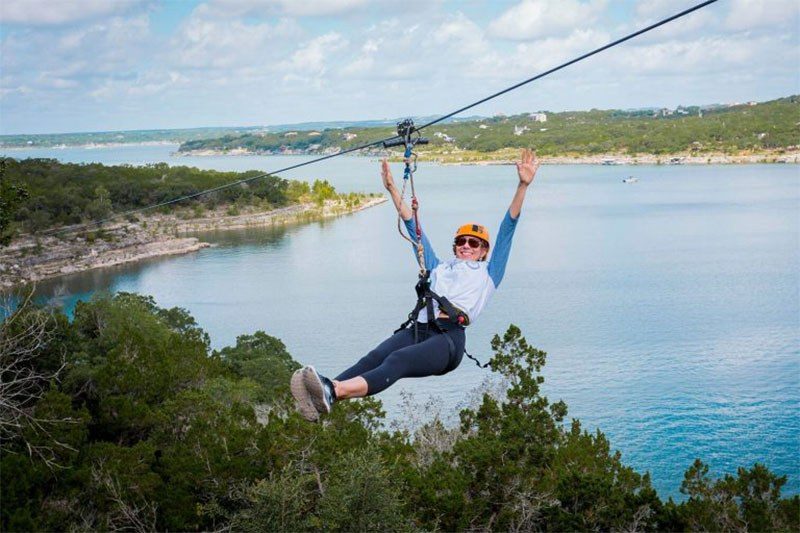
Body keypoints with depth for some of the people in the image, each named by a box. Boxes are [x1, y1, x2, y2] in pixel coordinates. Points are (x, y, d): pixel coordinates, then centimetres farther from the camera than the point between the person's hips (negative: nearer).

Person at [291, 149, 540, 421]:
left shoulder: (487, 274, 27)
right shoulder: (439, 268, 37)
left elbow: (507, 228, 21)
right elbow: (412, 226, 38)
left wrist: (523, 186, 15)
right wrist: (392, 190, 37)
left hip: (449, 337, -4)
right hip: (417, 330, 4)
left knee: (397, 361, -35)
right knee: (373, 358, -29)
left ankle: (333, 392, -62)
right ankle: (320, 399, -57)